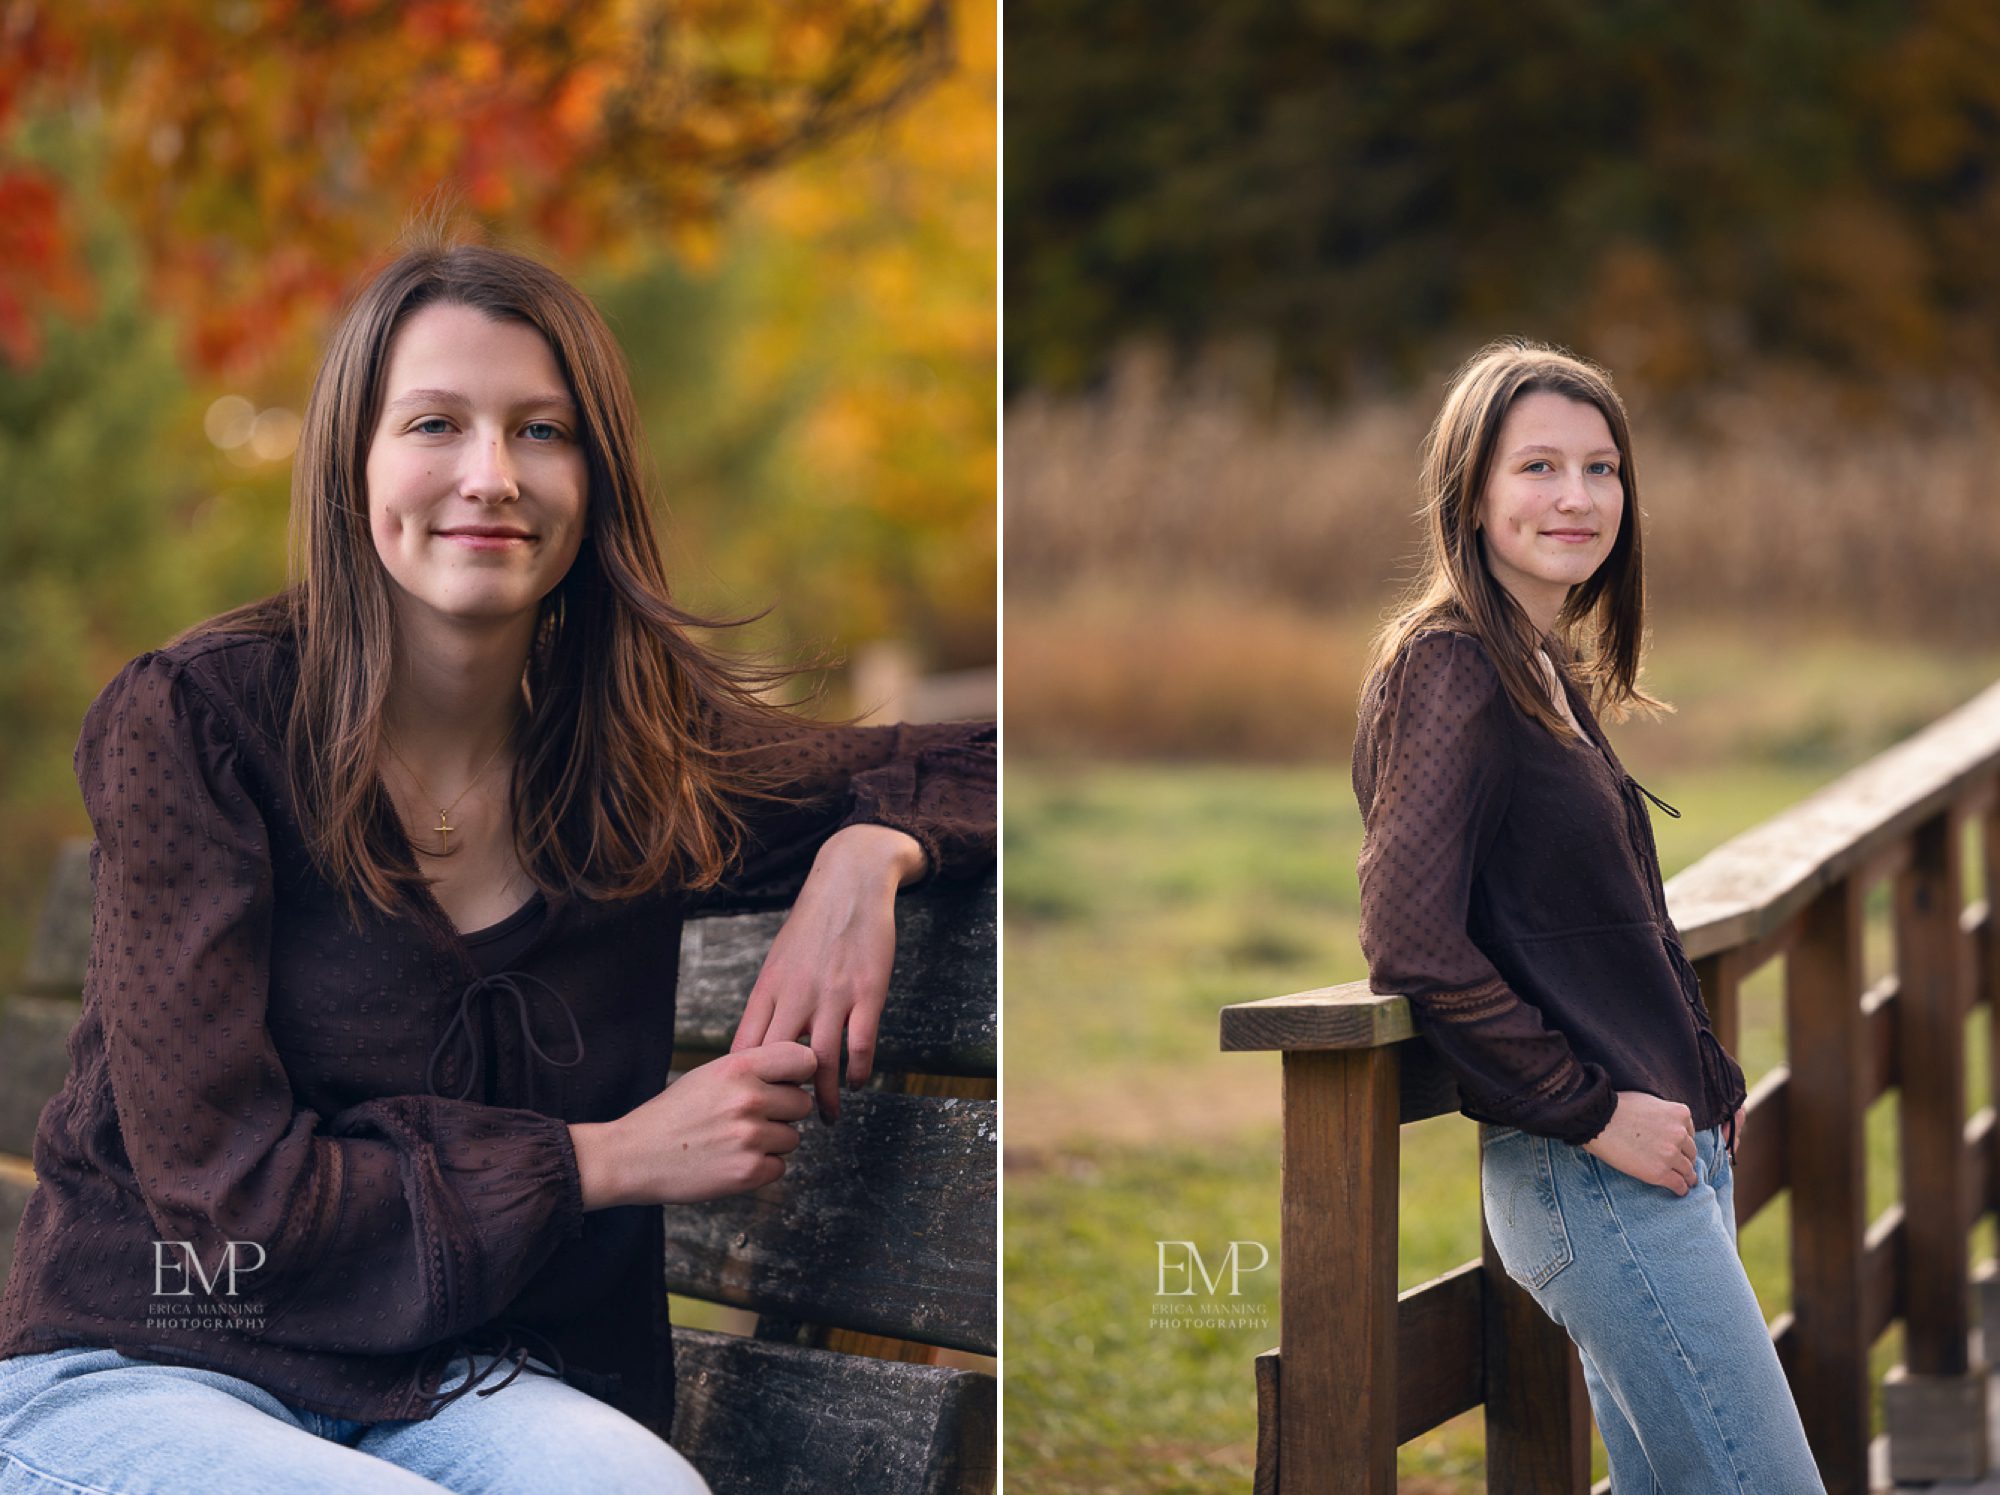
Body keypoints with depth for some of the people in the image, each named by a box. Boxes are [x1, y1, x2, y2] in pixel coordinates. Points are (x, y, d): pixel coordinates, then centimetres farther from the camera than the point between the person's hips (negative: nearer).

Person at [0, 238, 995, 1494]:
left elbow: (975, 760, 12)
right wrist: (609, 1158, -13)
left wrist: (869, 852, -10)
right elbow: (223, 1187, -13)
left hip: (457, 1383, 3)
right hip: (136, 1375, -3)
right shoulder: (196, 724, -11)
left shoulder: (649, 751, 1)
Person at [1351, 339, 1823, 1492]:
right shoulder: (1450, 668, -11)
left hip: (1672, 1153, 9)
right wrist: (1593, 1110, -15)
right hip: (1584, 1171, -9)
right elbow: (1411, 942, -19)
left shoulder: (1555, 674, 16)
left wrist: (1709, 1085, 11)